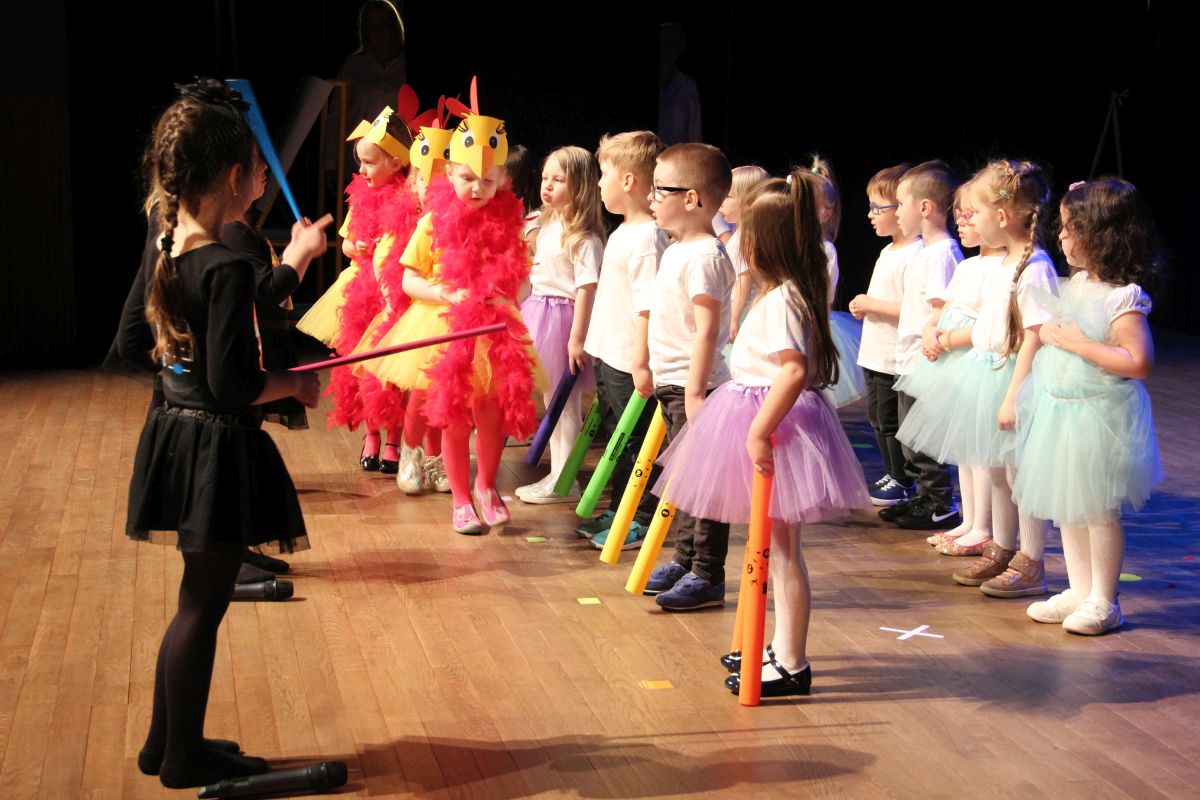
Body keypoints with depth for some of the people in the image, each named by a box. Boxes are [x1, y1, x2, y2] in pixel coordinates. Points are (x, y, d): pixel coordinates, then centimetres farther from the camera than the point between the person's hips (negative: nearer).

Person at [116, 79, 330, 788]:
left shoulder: (162, 250, 4)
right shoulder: (229, 269, -22)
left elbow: (134, 344, 13)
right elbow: (236, 387, -24)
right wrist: (296, 383, -8)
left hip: (175, 434, 9)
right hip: (220, 446, -9)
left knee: (200, 599, 20)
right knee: (204, 604, 5)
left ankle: (167, 743, 31)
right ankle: (185, 758, 18)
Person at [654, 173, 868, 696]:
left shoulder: (779, 301, -19)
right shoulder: (790, 294, 12)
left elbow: (794, 370, -31)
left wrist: (760, 431, -29)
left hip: (773, 423, -10)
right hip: (766, 418, 10)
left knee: (782, 549, -3)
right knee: (777, 546, 18)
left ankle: (792, 665, 4)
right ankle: (783, 647, 29)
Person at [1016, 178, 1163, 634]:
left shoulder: (1123, 297, -19)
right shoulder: (1078, 283, 7)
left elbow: (1138, 362, -25)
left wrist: (1079, 343, -23)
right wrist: (1049, 333, 4)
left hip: (1097, 416, -8)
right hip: (1059, 409, 9)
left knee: (1097, 509, 2)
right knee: (1066, 506, 15)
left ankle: (1103, 601, 15)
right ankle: (1079, 590, 28)